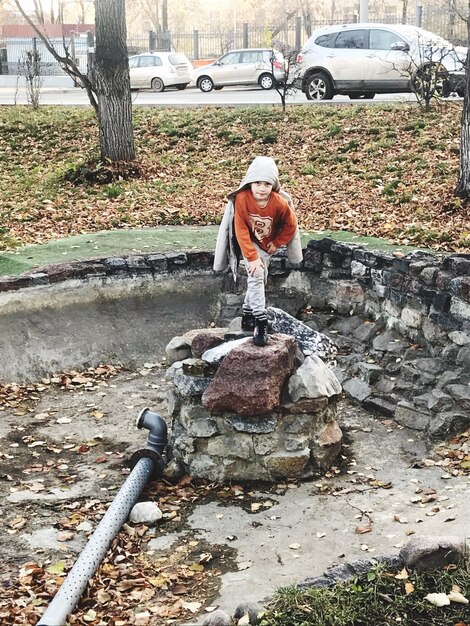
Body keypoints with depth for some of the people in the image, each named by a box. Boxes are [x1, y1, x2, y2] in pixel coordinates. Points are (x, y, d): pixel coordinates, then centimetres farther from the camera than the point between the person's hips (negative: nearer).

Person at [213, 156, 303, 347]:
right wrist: (252, 257, -27)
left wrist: (277, 243, -4)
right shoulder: (242, 198, -30)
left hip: (267, 245, 3)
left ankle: (248, 315, 34)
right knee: (256, 276, -19)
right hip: (248, 243, -3)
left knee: (259, 279, 14)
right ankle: (260, 321, -20)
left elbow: (290, 225, -8)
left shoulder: (280, 203, -26)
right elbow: (241, 231, -25)